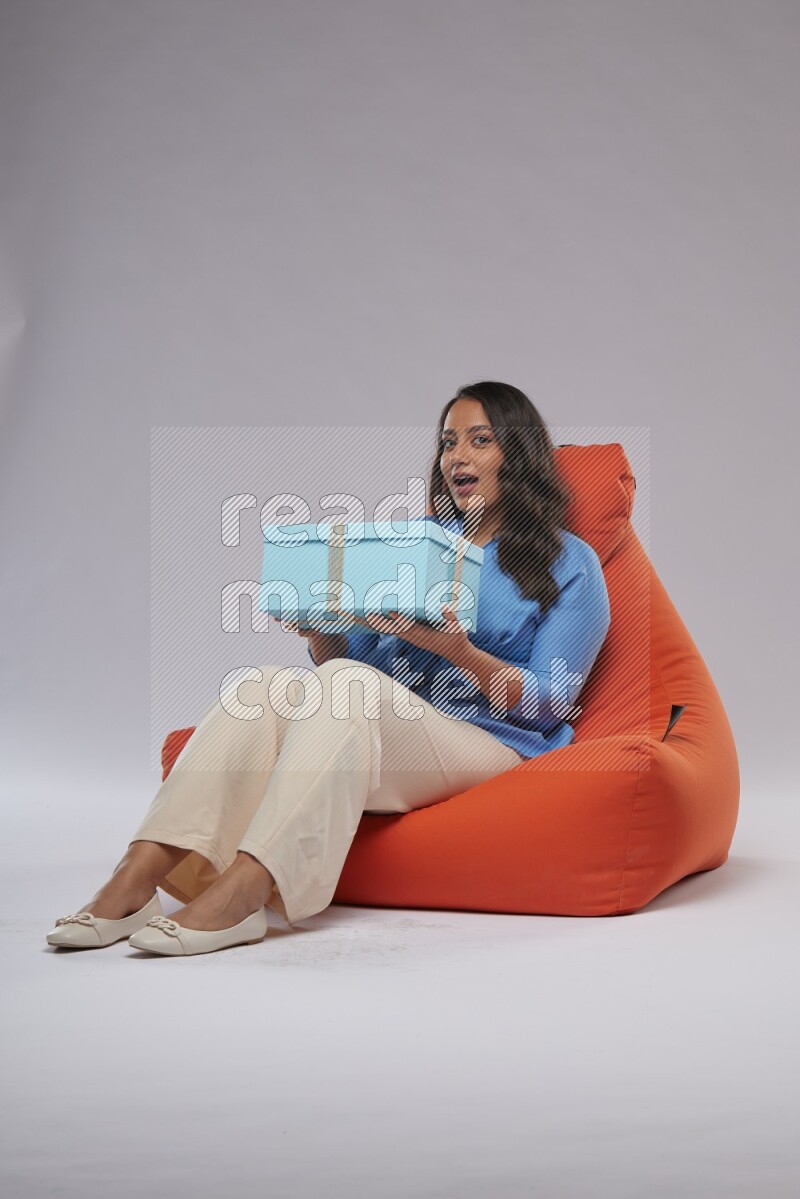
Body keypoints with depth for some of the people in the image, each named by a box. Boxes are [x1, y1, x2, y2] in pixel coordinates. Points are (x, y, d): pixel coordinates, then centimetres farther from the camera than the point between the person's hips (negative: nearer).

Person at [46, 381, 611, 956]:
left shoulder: (570, 564, 8)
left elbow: (551, 704, -3)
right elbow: (354, 655, 19)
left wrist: (455, 647, -18)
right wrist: (319, 633, -5)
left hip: (491, 743, -5)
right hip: (378, 732, 5)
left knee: (347, 683, -34)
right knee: (264, 683, -25)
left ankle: (239, 893, -47)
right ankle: (138, 876, -37)